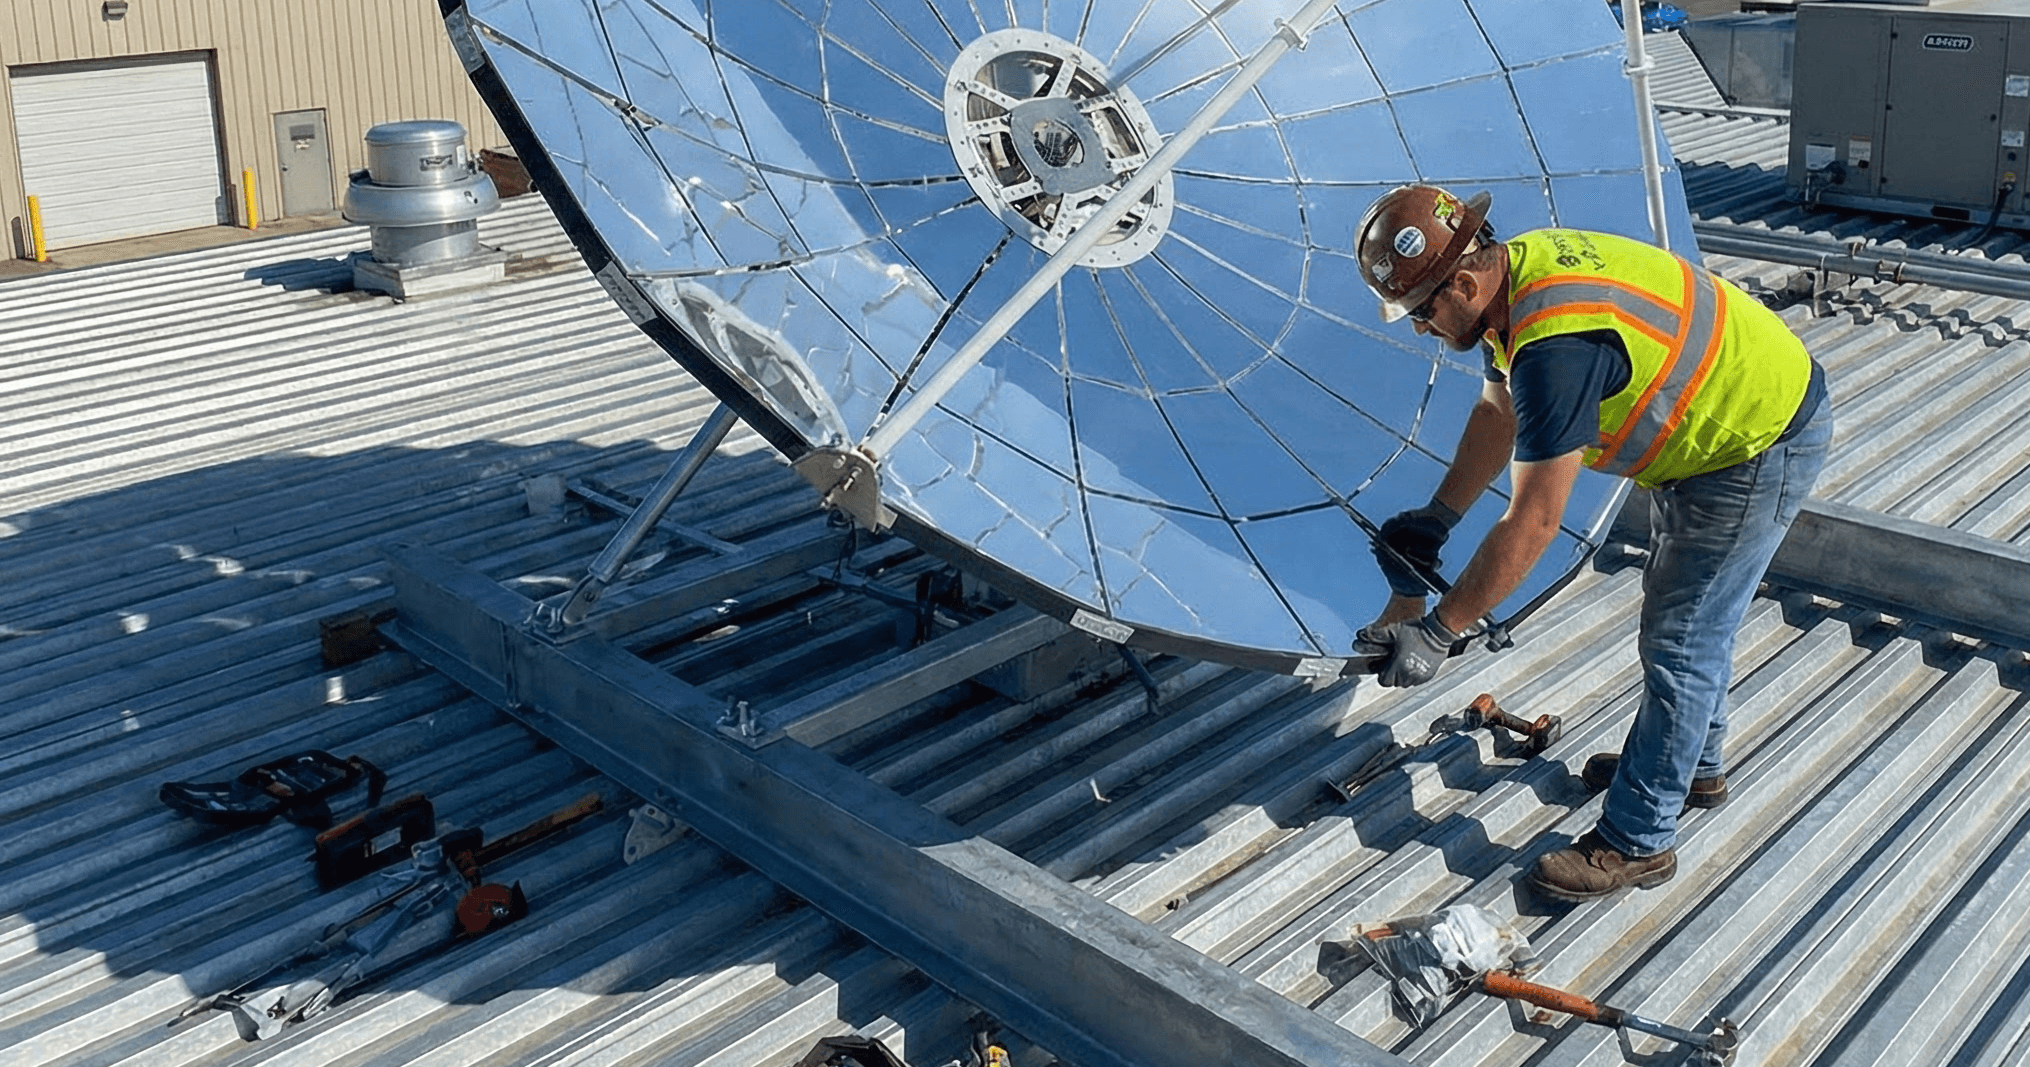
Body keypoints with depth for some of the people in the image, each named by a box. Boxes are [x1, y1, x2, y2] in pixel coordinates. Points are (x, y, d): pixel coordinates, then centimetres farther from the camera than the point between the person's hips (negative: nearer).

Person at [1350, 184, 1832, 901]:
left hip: (1761, 450, -10)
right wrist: (1436, 519, 3)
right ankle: (1695, 765, 45)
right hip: (1707, 429, 10)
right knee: (1687, 610, 25)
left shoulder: (1558, 348, -37)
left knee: (1680, 645, -3)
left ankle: (1636, 842, 10)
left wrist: (1435, 632, -26)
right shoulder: (1517, 269, -7)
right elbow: (1498, 412, 8)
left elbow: (1532, 524, -33)